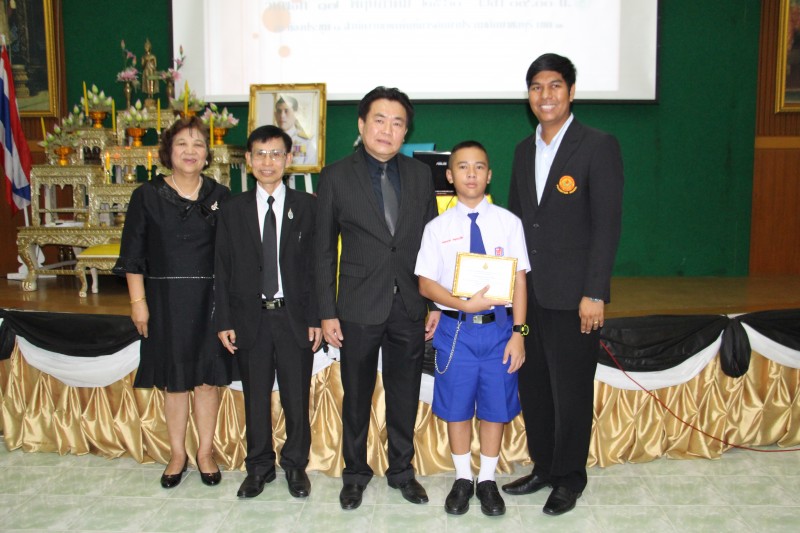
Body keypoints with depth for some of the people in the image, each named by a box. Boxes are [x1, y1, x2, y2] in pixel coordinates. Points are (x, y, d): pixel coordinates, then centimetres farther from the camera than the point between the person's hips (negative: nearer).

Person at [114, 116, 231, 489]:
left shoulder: (220, 197, 3)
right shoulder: (147, 196, 1)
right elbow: (133, 255, 1)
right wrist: (138, 301, -4)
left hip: (209, 300, 0)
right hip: (166, 300, 0)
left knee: (206, 378, 7)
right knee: (173, 381, 9)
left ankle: (205, 452, 23)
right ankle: (177, 454, 25)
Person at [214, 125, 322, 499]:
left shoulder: (306, 206, 1)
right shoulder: (233, 210, 5)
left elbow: (316, 265, 0)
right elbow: (222, 269, 5)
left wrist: (315, 319, -5)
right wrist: (225, 321, -1)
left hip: (294, 318, -1)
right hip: (250, 319, 1)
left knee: (297, 398, 8)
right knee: (255, 398, 12)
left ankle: (295, 465, 27)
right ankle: (259, 466, 29)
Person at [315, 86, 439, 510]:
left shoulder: (420, 175, 5)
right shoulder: (336, 177, -3)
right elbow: (324, 250, -2)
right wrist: (327, 312, -5)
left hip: (410, 308, 2)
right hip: (359, 308, -2)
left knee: (405, 396, 14)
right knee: (357, 396, 12)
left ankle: (401, 469, 33)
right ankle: (355, 472, 32)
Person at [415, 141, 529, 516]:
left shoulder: (508, 222, -1)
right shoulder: (437, 228, -1)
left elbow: (519, 279, -1)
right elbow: (425, 284, -2)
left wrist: (519, 332, -6)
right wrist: (465, 304, -18)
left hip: (498, 327, 0)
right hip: (456, 329, 0)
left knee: (496, 405, 11)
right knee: (457, 407, 11)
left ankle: (487, 479, 31)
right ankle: (462, 478, 33)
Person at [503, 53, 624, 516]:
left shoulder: (599, 146, -7)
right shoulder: (525, 151, 12)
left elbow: (608, 224, -12)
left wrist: (595, 294, -16)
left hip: (572, 294, -6)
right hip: (527, 293, 6)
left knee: (571, 390, 6)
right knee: (533, 386, 15)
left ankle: (570, 478, 26)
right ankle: (543, 467, 33)